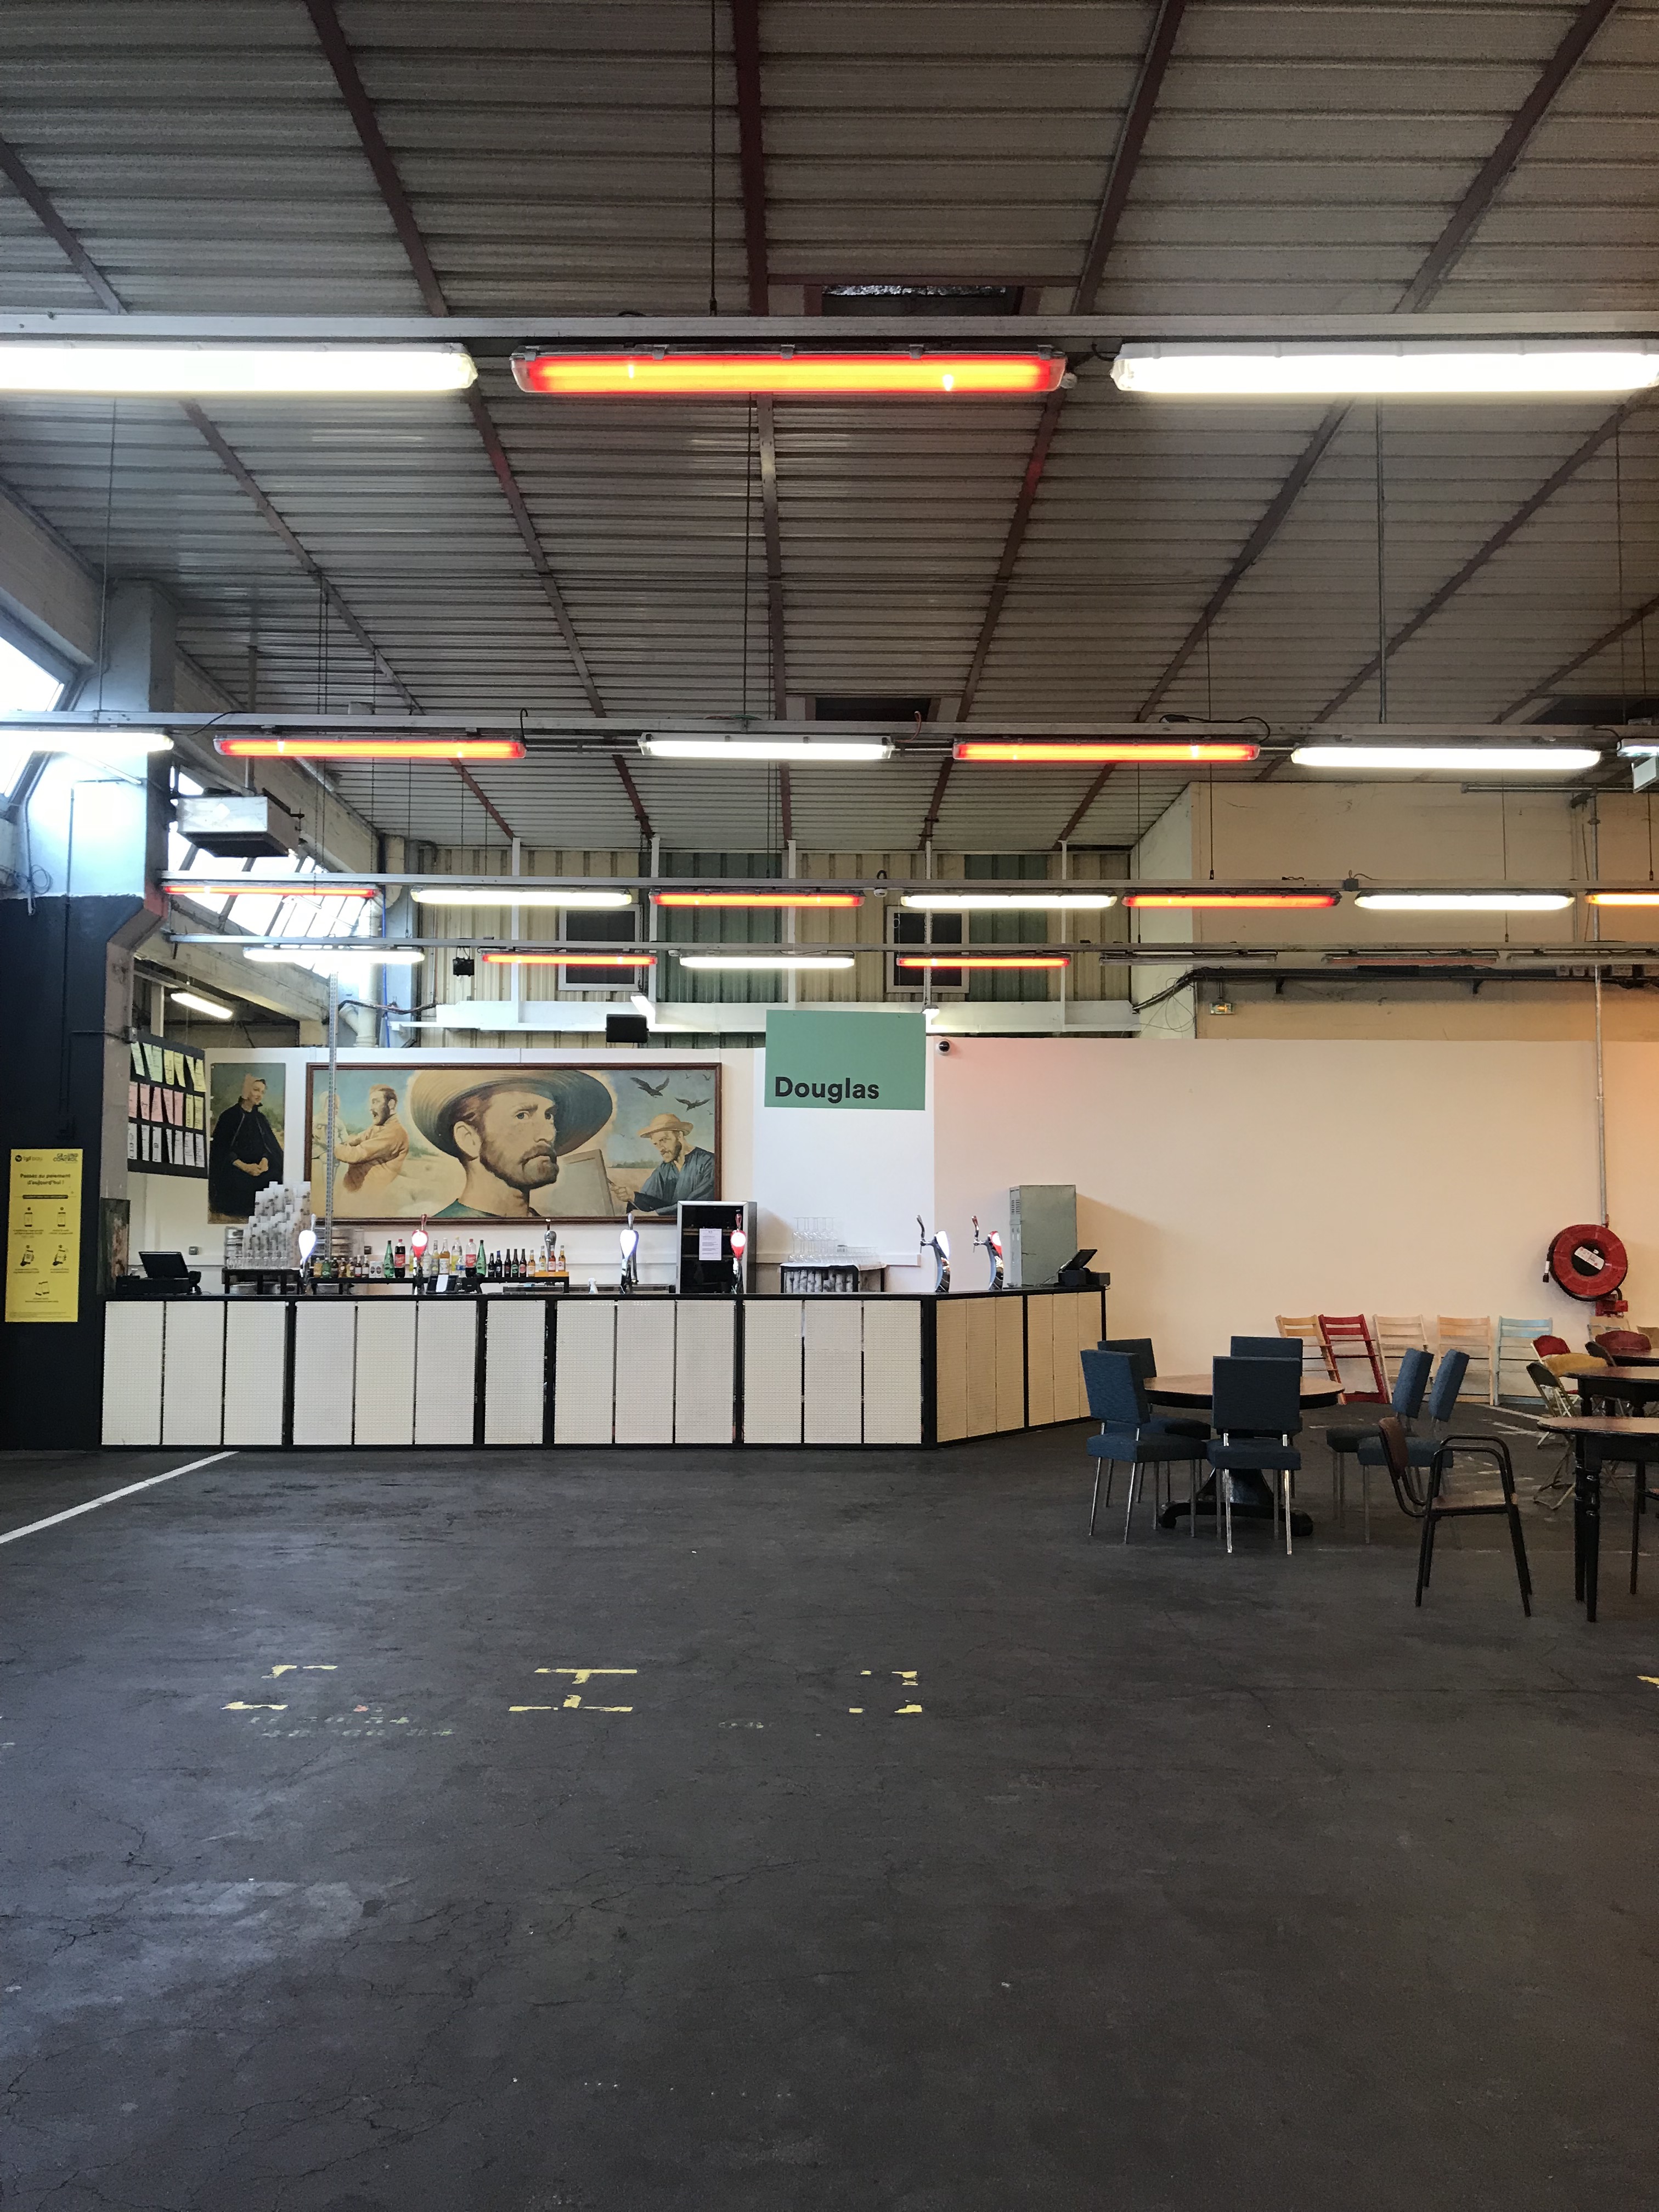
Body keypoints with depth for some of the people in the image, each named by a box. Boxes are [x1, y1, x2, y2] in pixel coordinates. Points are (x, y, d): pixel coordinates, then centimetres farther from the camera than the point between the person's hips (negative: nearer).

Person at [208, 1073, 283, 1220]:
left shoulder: (260, 1118, 17)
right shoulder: (229, 1116, 1)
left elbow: (269, 1145, 11)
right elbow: (222, 1149, -4)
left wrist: (265, 1160, -13)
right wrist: (244, 1167, -16)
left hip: (260, 1168, 4)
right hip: (235, 1170, -4)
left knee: (272, 1179, -25)